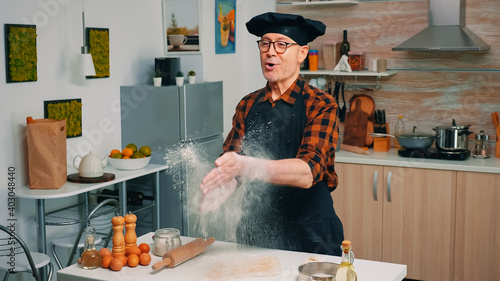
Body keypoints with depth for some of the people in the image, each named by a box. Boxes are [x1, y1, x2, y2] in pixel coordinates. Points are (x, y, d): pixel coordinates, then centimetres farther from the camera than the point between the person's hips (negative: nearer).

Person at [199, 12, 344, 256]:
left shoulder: (321, 106, -10)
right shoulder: (247, 106, 6)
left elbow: (308, 172, -24)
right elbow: (230, 160, -1)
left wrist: (245, 167, -38)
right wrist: (217, 191, -25)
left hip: (309, 237, -4)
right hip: (254, 233, 4)